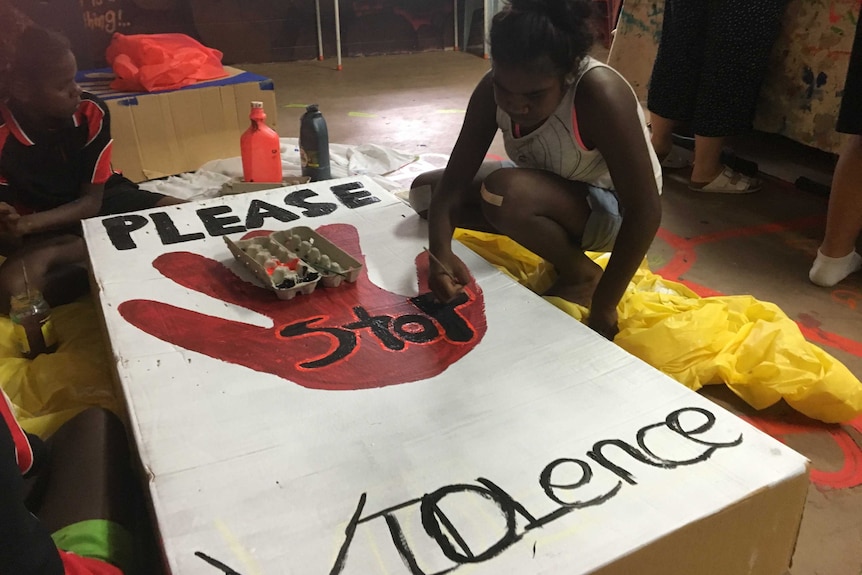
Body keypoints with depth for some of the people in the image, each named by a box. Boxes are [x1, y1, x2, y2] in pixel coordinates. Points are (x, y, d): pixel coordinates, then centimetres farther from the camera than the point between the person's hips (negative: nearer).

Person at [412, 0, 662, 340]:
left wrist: (602, 311, -32)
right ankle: (557, 245, 0)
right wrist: (440, 251, -38)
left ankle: (580, 275, -9)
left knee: (503, 191, -34)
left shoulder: (599, 95, -34)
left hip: (612, 209, -7)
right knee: (426, 188, -2)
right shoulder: (492, 90, -18)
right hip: (551, 192, 7)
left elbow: (645, 212, -33)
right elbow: (453, 182, -19)